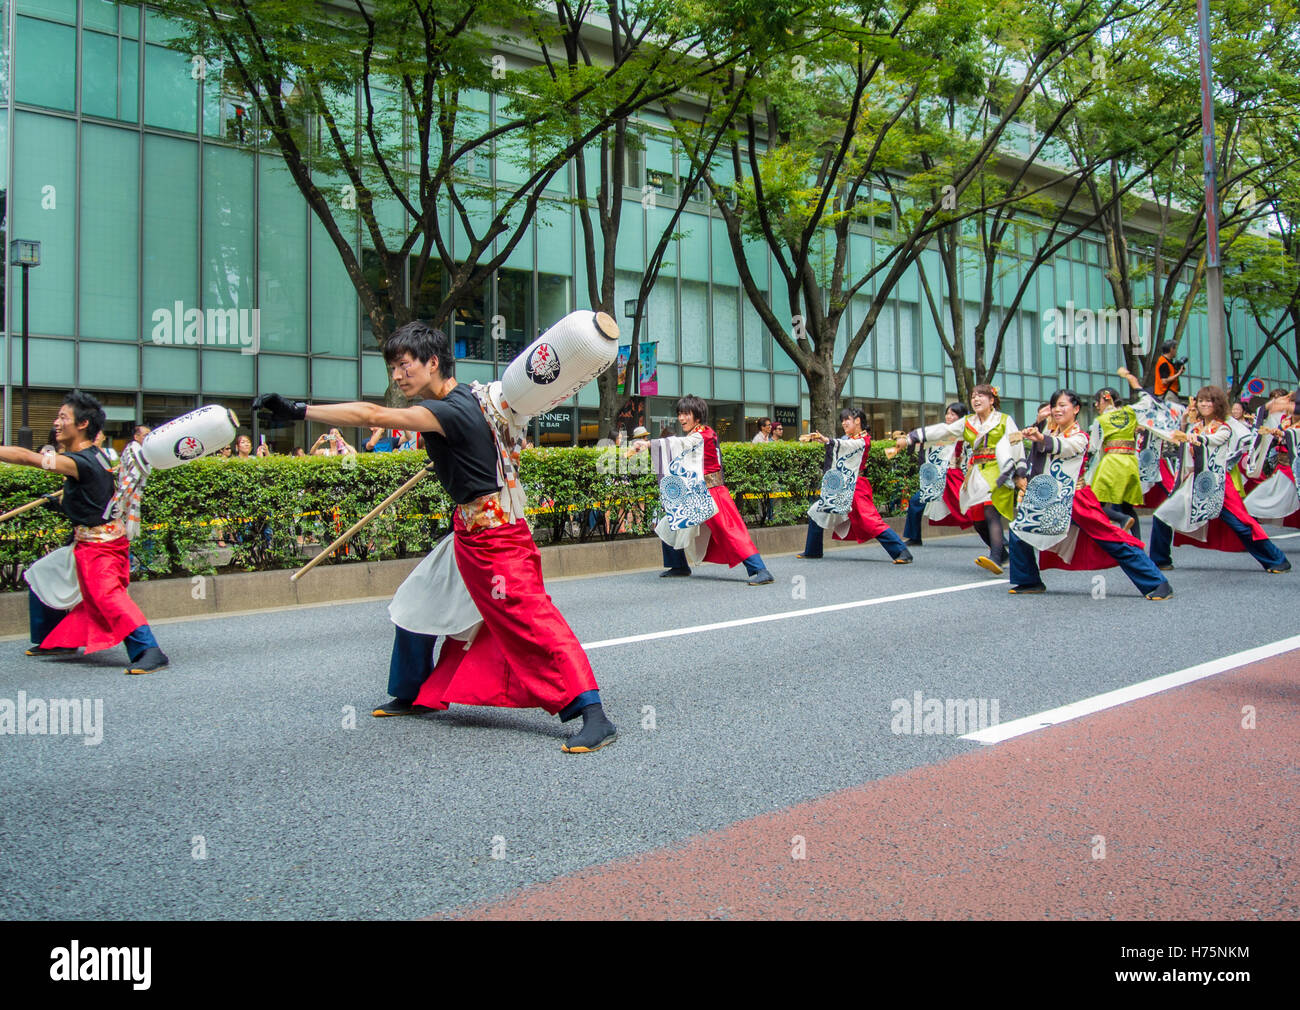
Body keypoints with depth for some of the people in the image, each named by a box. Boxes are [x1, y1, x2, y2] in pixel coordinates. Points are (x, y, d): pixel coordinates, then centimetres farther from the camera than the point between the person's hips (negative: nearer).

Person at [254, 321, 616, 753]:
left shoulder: (450, 411, -22)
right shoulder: (465, 397, 6)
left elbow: (372, 415, -30)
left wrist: (298, 411, -29)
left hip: (494, 534, -11)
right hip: (469, 531, 11)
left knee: (530, 617, -15)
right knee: (420, 603, 18)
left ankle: (594, 716, -15)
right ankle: (414, 695, 34)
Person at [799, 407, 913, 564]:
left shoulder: (863, 440, -8)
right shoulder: (846, 439, 19)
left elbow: (847, 445, -26)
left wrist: (826, 440, -41)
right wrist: (812, 438, -9)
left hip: (855, 488, -9)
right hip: (839, 489, 9)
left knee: (871, 521, -18)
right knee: (815, 513, 11)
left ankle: (902, 552, -18)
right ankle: (812, 551, 24)